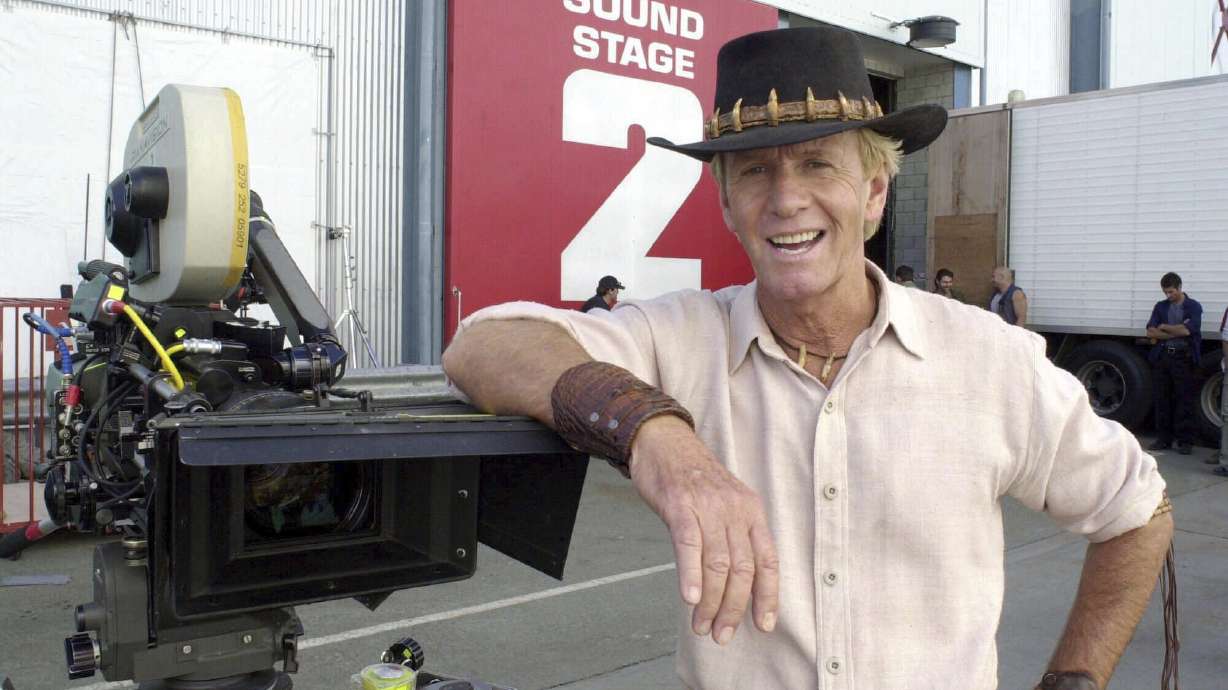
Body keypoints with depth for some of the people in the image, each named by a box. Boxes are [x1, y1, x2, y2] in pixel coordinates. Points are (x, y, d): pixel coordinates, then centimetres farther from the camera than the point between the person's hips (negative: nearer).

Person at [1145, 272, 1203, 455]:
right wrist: (1177, 332, -8)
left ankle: (1185, 441, 3)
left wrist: (1164, 327, -2)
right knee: (1162, 399, 6)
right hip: (1162, 357, 4)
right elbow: (1151, 332, 1)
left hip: (1183, 358, -4)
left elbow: (1187, 330, -14)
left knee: (1184, 400, -2)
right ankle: (1163, 438, 13)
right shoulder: (1161, 306, 13)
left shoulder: (1193, 306, 2)